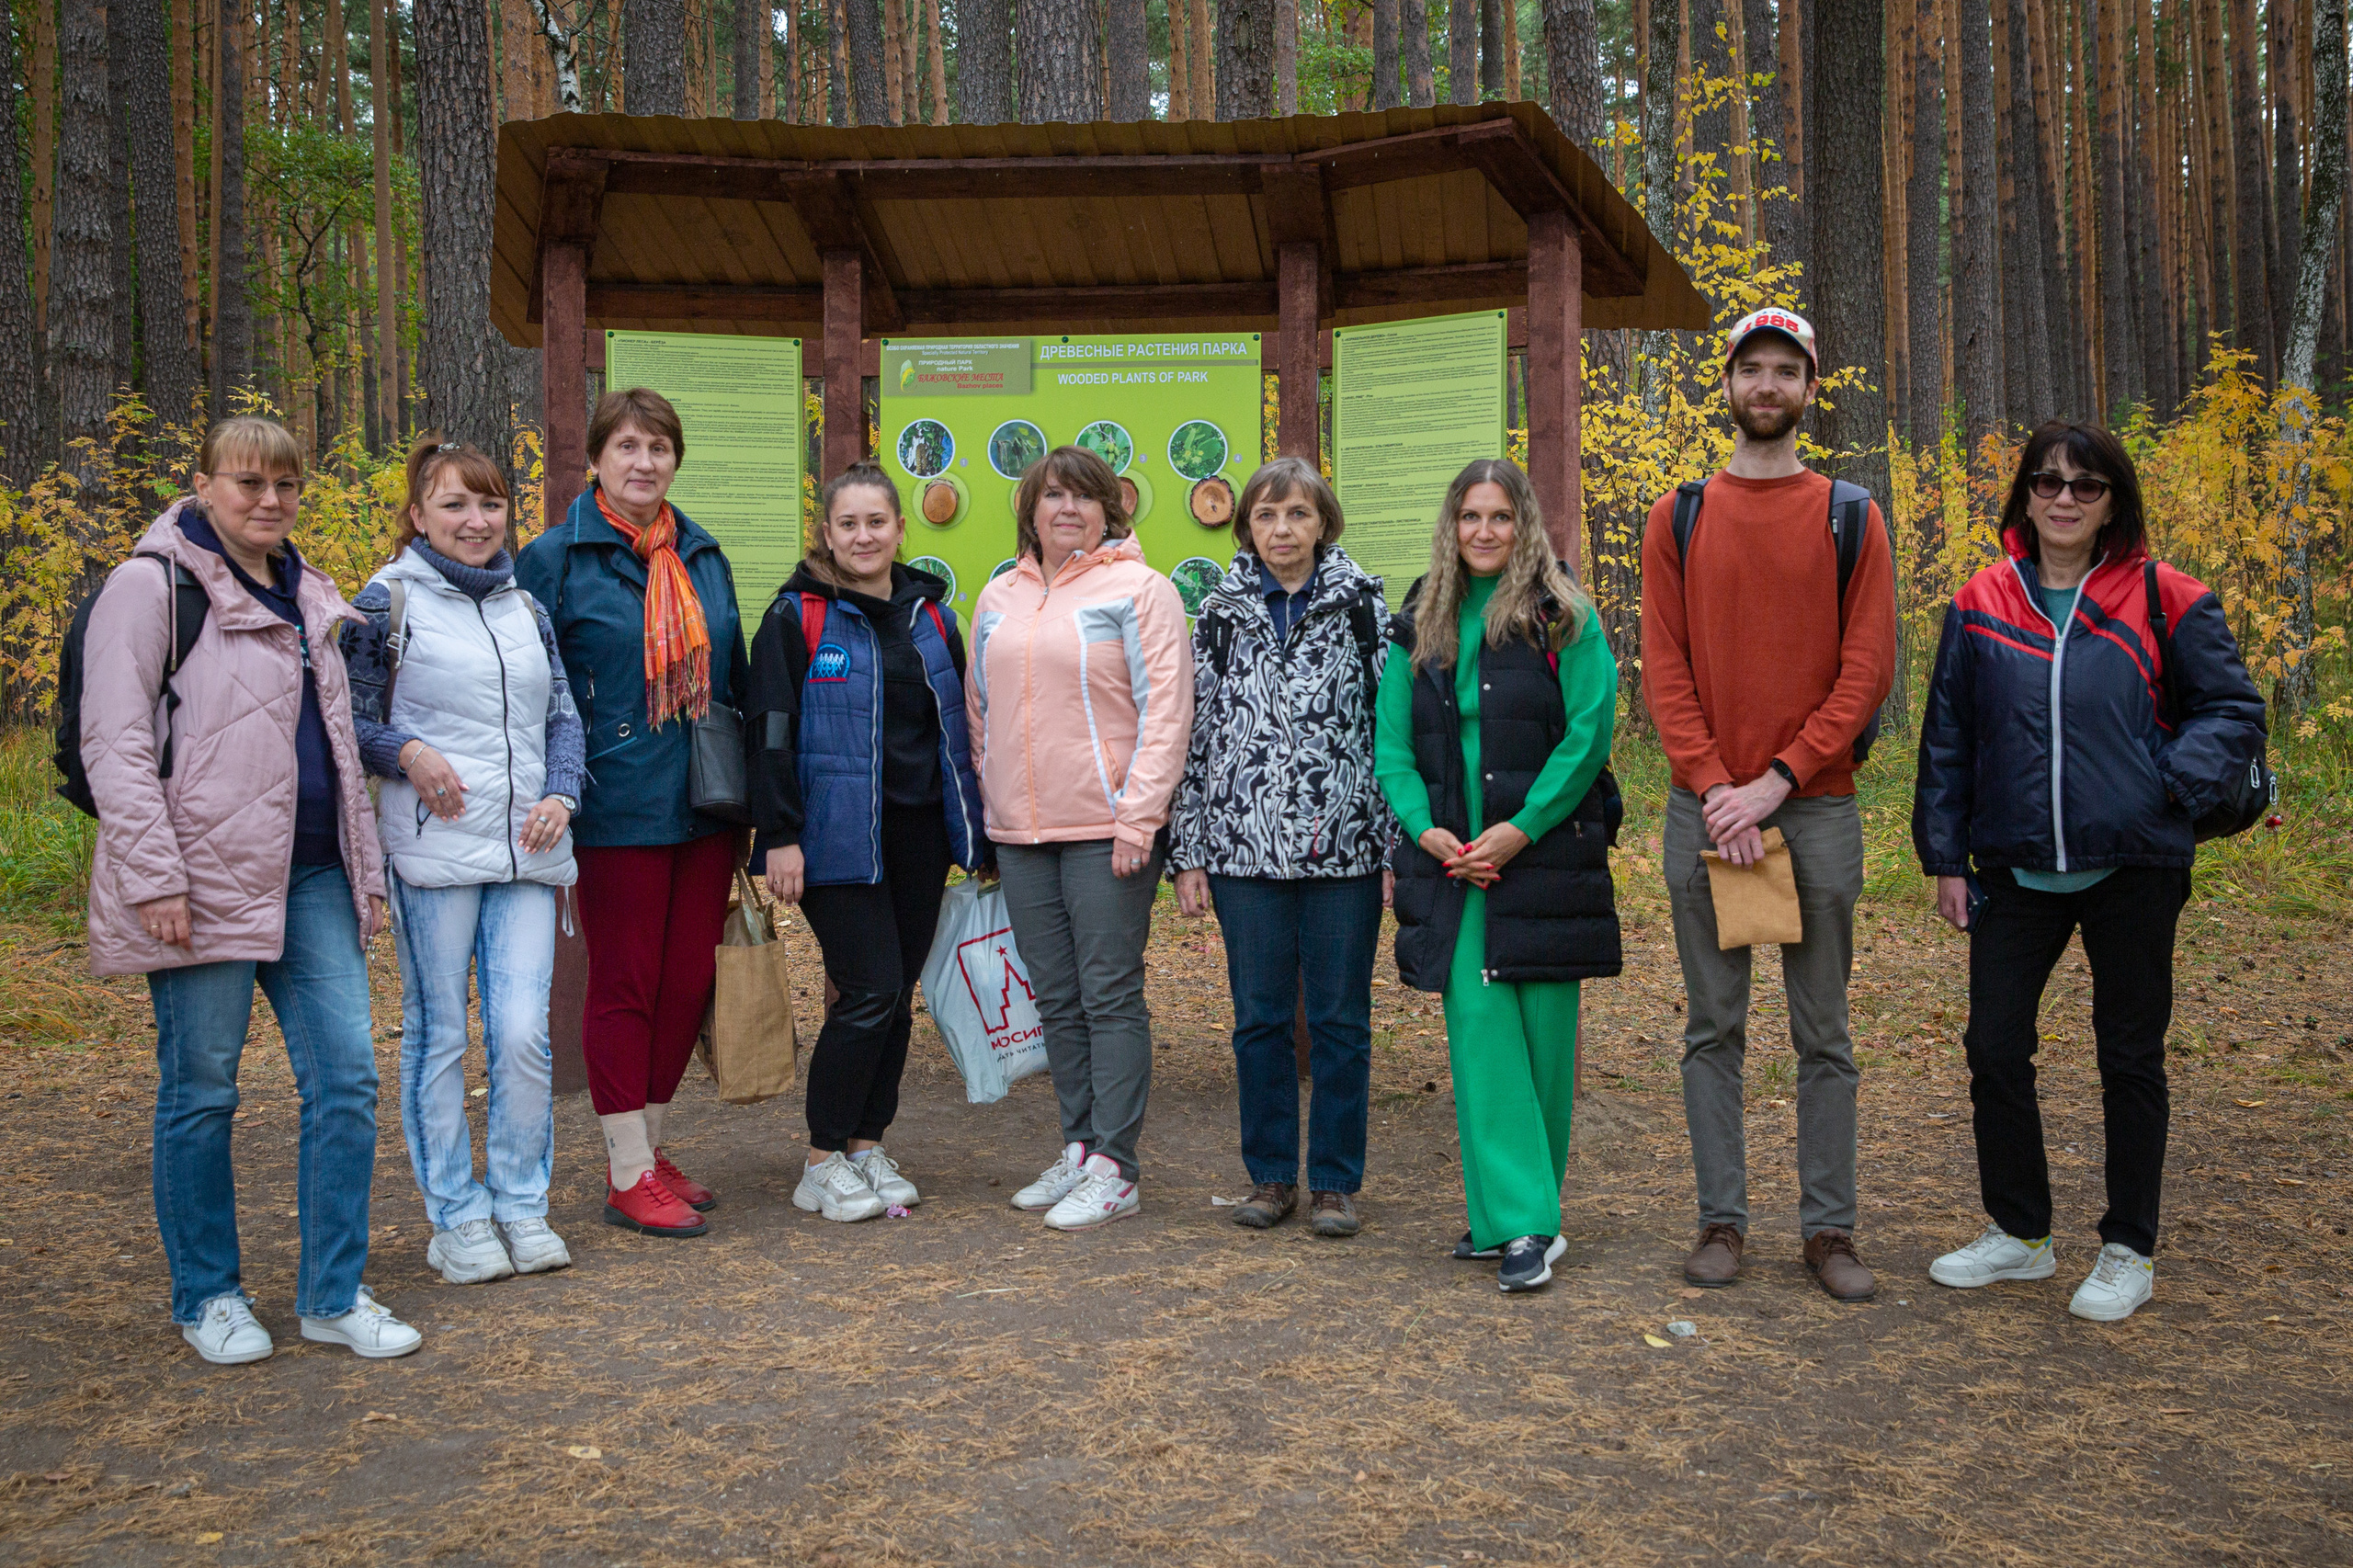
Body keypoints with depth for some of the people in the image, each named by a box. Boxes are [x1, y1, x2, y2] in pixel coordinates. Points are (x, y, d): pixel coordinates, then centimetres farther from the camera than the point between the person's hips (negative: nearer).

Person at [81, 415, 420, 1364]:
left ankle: (334, 1294, 11)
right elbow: (114, 743, -8)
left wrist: (366, 869, 19)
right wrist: (153, 875, -16)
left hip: (311, 876, 6)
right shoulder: (151, 585, -2)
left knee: (346, 1073, 0)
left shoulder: (310, 595, 19)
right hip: (207, 882, -6)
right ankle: (208, 1297, 20)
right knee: (200, 1091, 4)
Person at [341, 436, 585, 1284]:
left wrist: (560, 796, 3)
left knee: (524, 1033, -1)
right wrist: (407, 752, -16)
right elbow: (346, 719, 1)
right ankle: (457, 1217, 17)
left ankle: (522, 1205, 16)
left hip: (524, 856, 4)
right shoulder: (387, 600, 1)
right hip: (432, 855, -3)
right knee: (438, 1036, 4)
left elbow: (563, 717, 19)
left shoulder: (526, 606, 15)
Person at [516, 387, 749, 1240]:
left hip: (706, 805, 5)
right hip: (619, 809, -5)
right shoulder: (556, 559, -3)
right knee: (625, 984, 2)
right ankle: (628, 1176, 13)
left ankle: (649, 1146, 25)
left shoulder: (704, 556, 12)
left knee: (690, 979, 9)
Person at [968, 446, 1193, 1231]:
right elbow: (980, 709, 21)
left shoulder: (1138, 589, -3)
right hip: (1019, 833, 6)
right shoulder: (998, 598, 15)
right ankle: (1078, 1148, 23)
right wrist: (990, 801, 13)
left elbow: (1166, 708, -9)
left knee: (1110, 995, -3)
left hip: (1106, 829, -6)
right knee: (1056, 999, 12)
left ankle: (1112, 1169, 4)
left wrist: (1138, 814, -15)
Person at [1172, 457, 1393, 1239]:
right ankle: (1271, 1175, 22)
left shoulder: (1362, 603, 2)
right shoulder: (1220, 612, 7)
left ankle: (1336, 1181, 18)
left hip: (1343, 845, -2)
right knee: (1259, 1018, 9)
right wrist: (1187, 852, 4)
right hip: (1246, 846, 2)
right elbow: (1196, 729, 8)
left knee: (1340, 1019, 5)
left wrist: (1397, 846, -5)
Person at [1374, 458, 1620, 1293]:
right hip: (1452, 863, 3)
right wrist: (1428, 830, -8)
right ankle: (1519, 1218, 3)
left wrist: (1518, 831, -14)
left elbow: (1590, 731, -8)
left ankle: (1517, 1212, 14)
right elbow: (1391, 743, 8)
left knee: (1540, 1032, 3)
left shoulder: (1562, 618, 0)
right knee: (1478, 1030, -2)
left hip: (1544, 856, -2)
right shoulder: (1419, 625, 11)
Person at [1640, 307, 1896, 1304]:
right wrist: (1715, 788, -11)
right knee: (1713, 1028, 6)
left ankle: (1828, 1228, 17)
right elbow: (1663, 670, 1)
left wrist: (1775, 781, -13)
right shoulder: (1678, 519, 7)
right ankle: (1723, 1220, 16)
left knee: (1823, 1033, 6)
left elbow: (1866, 672, -3)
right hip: (1702, 808, 1)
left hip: (1816, 808, 0)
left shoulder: (1851, 519, 5)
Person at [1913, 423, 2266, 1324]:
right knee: (1994, 1046, 6)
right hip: (2017, 870, 3)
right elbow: (1947, 740, 8)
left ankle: (2129, 1251, 24)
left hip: (2133, 869, -2)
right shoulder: (1982, 605, 4)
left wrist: (2171, 783, -15)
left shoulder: (2166, 601, -3)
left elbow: (2234, 710, 2)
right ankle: (2019, 1233, 24)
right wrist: (1945, 857, 5)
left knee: (2130, 1055, 9)